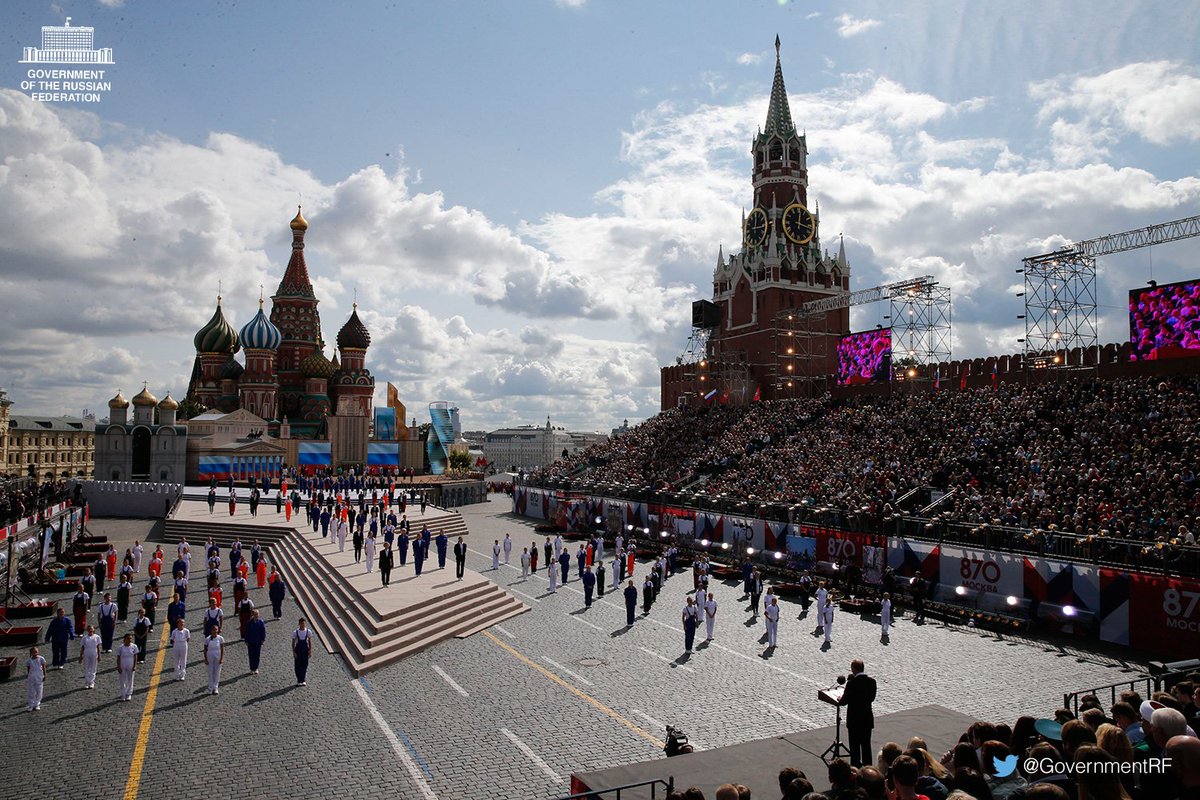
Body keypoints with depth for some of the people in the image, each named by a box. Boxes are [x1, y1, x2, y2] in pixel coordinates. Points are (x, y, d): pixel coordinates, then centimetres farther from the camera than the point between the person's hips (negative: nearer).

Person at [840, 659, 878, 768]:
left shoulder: (851, 683, -21)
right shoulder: (872, 681, -6)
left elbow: (844, 701, -13)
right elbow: (872, 698, 6)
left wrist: (839, 700, 8)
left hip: (854, 720, -5)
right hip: (868, 719, 5)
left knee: (855, 747, 8)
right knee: (866, 745, 17)